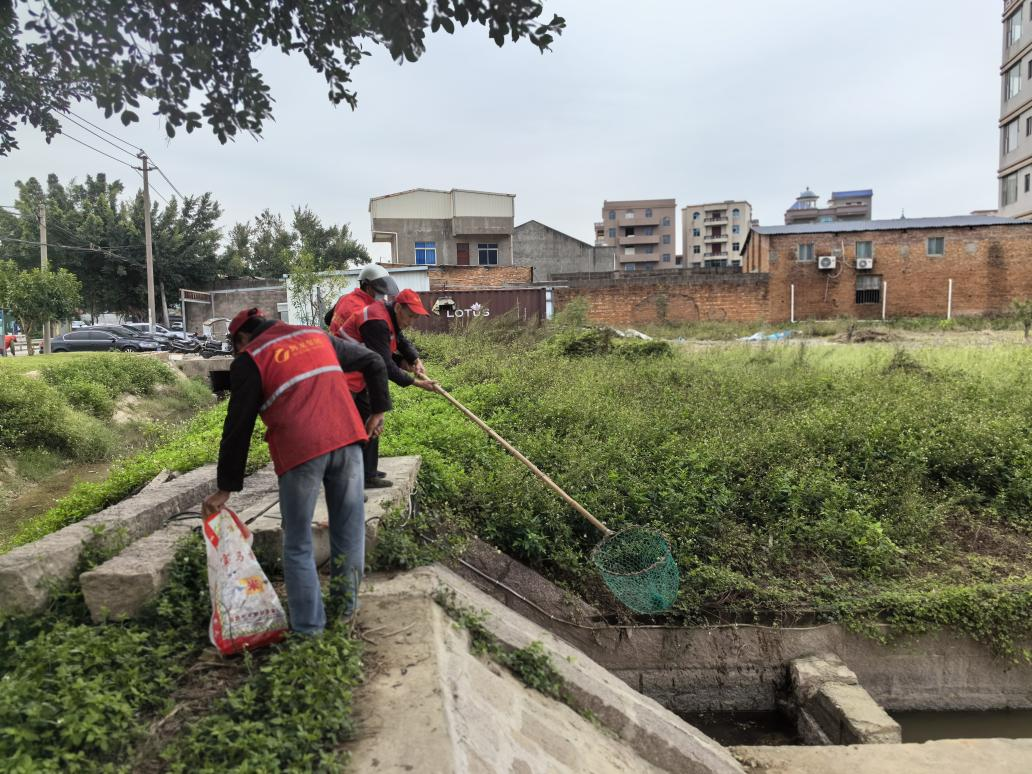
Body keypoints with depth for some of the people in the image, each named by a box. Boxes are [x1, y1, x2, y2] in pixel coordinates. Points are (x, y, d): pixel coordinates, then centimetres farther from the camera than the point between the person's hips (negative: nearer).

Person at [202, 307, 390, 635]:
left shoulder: (249, 359, 7)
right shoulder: (318, 336, 21)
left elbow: (238, 427, 4)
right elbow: (374, 362, 21)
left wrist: (225, 488, 9)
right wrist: (377, 411, 22)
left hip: (300, 451, -4)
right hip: (347, 439, 4)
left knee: (298, 545, 11)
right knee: (349, 531, 17)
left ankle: (308, 626, 16)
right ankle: (347, 605, 30)